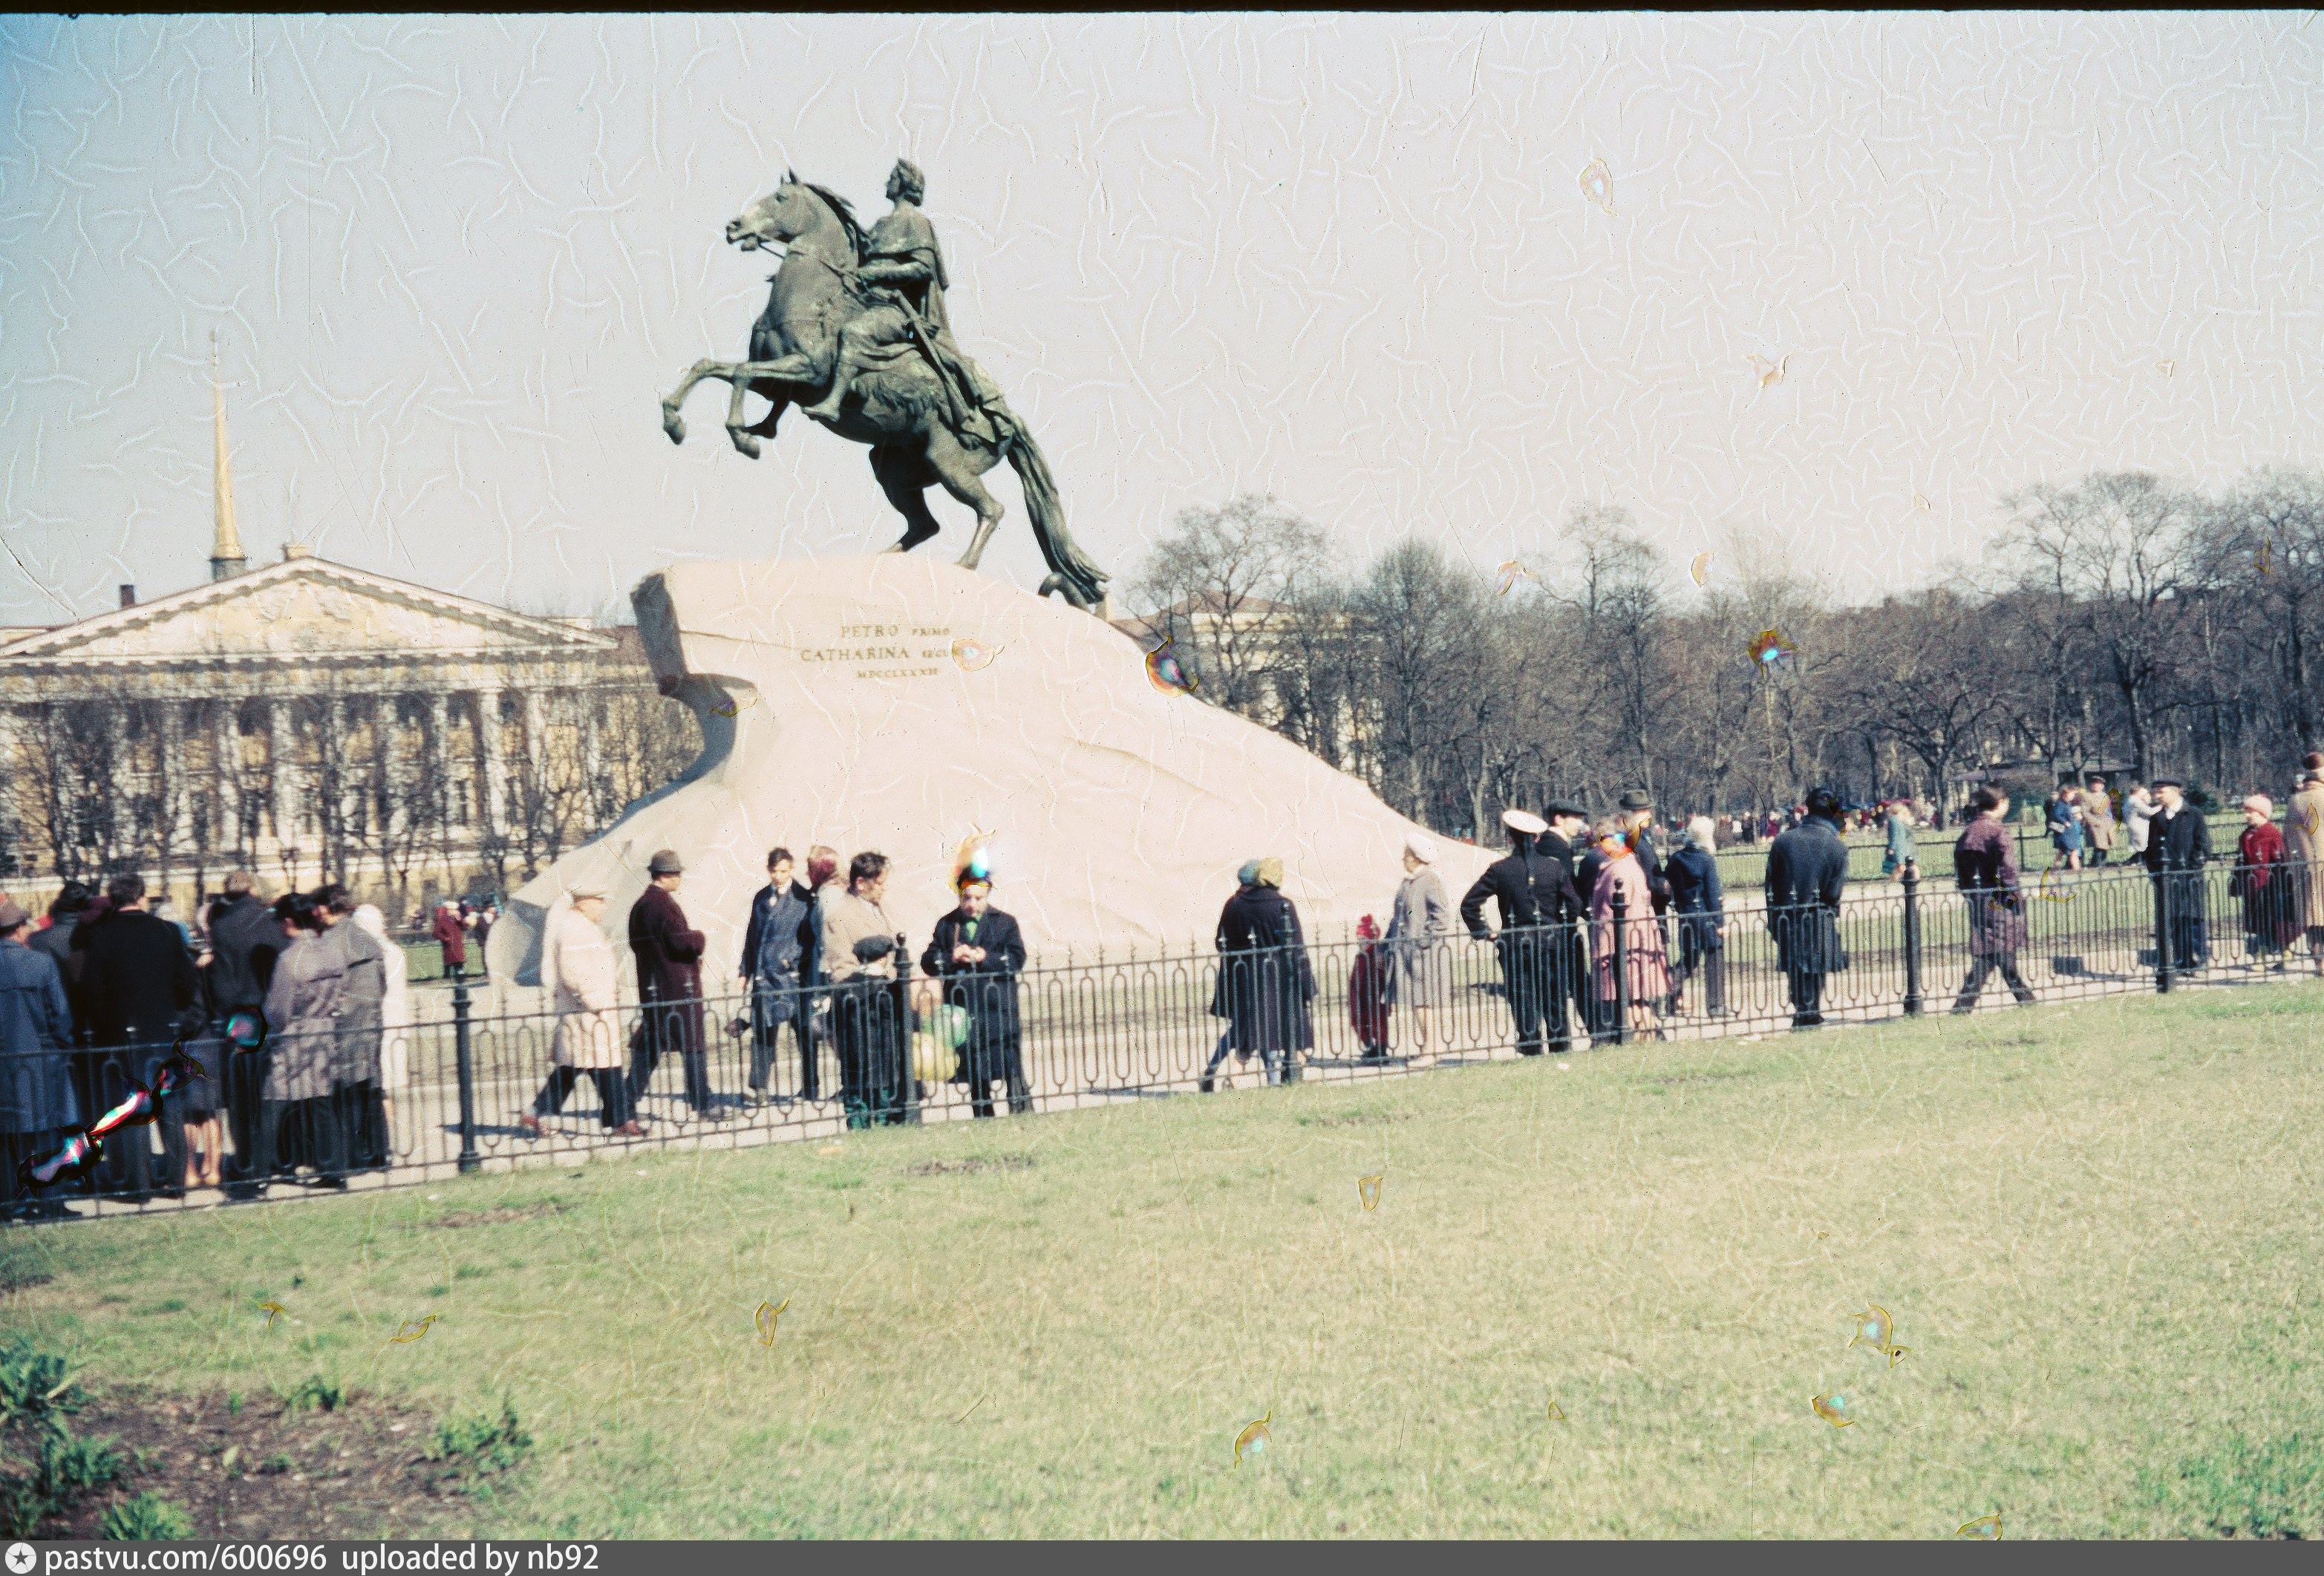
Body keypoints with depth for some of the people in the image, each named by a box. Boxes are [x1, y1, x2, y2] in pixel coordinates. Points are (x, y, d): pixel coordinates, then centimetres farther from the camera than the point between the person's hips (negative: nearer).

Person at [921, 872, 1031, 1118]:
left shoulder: (1004, 923, 6)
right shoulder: (947, 925, 12)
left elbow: (1016, 960, -4)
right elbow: (928, 963, 5)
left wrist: (985, 958, -16)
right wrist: (951, 958, -13)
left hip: (1000, 1010, -3)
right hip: (962, 1012, 3)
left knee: (1013, 1068, -10)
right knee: (976, 1077, 10)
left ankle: (1022, 1112, -4)